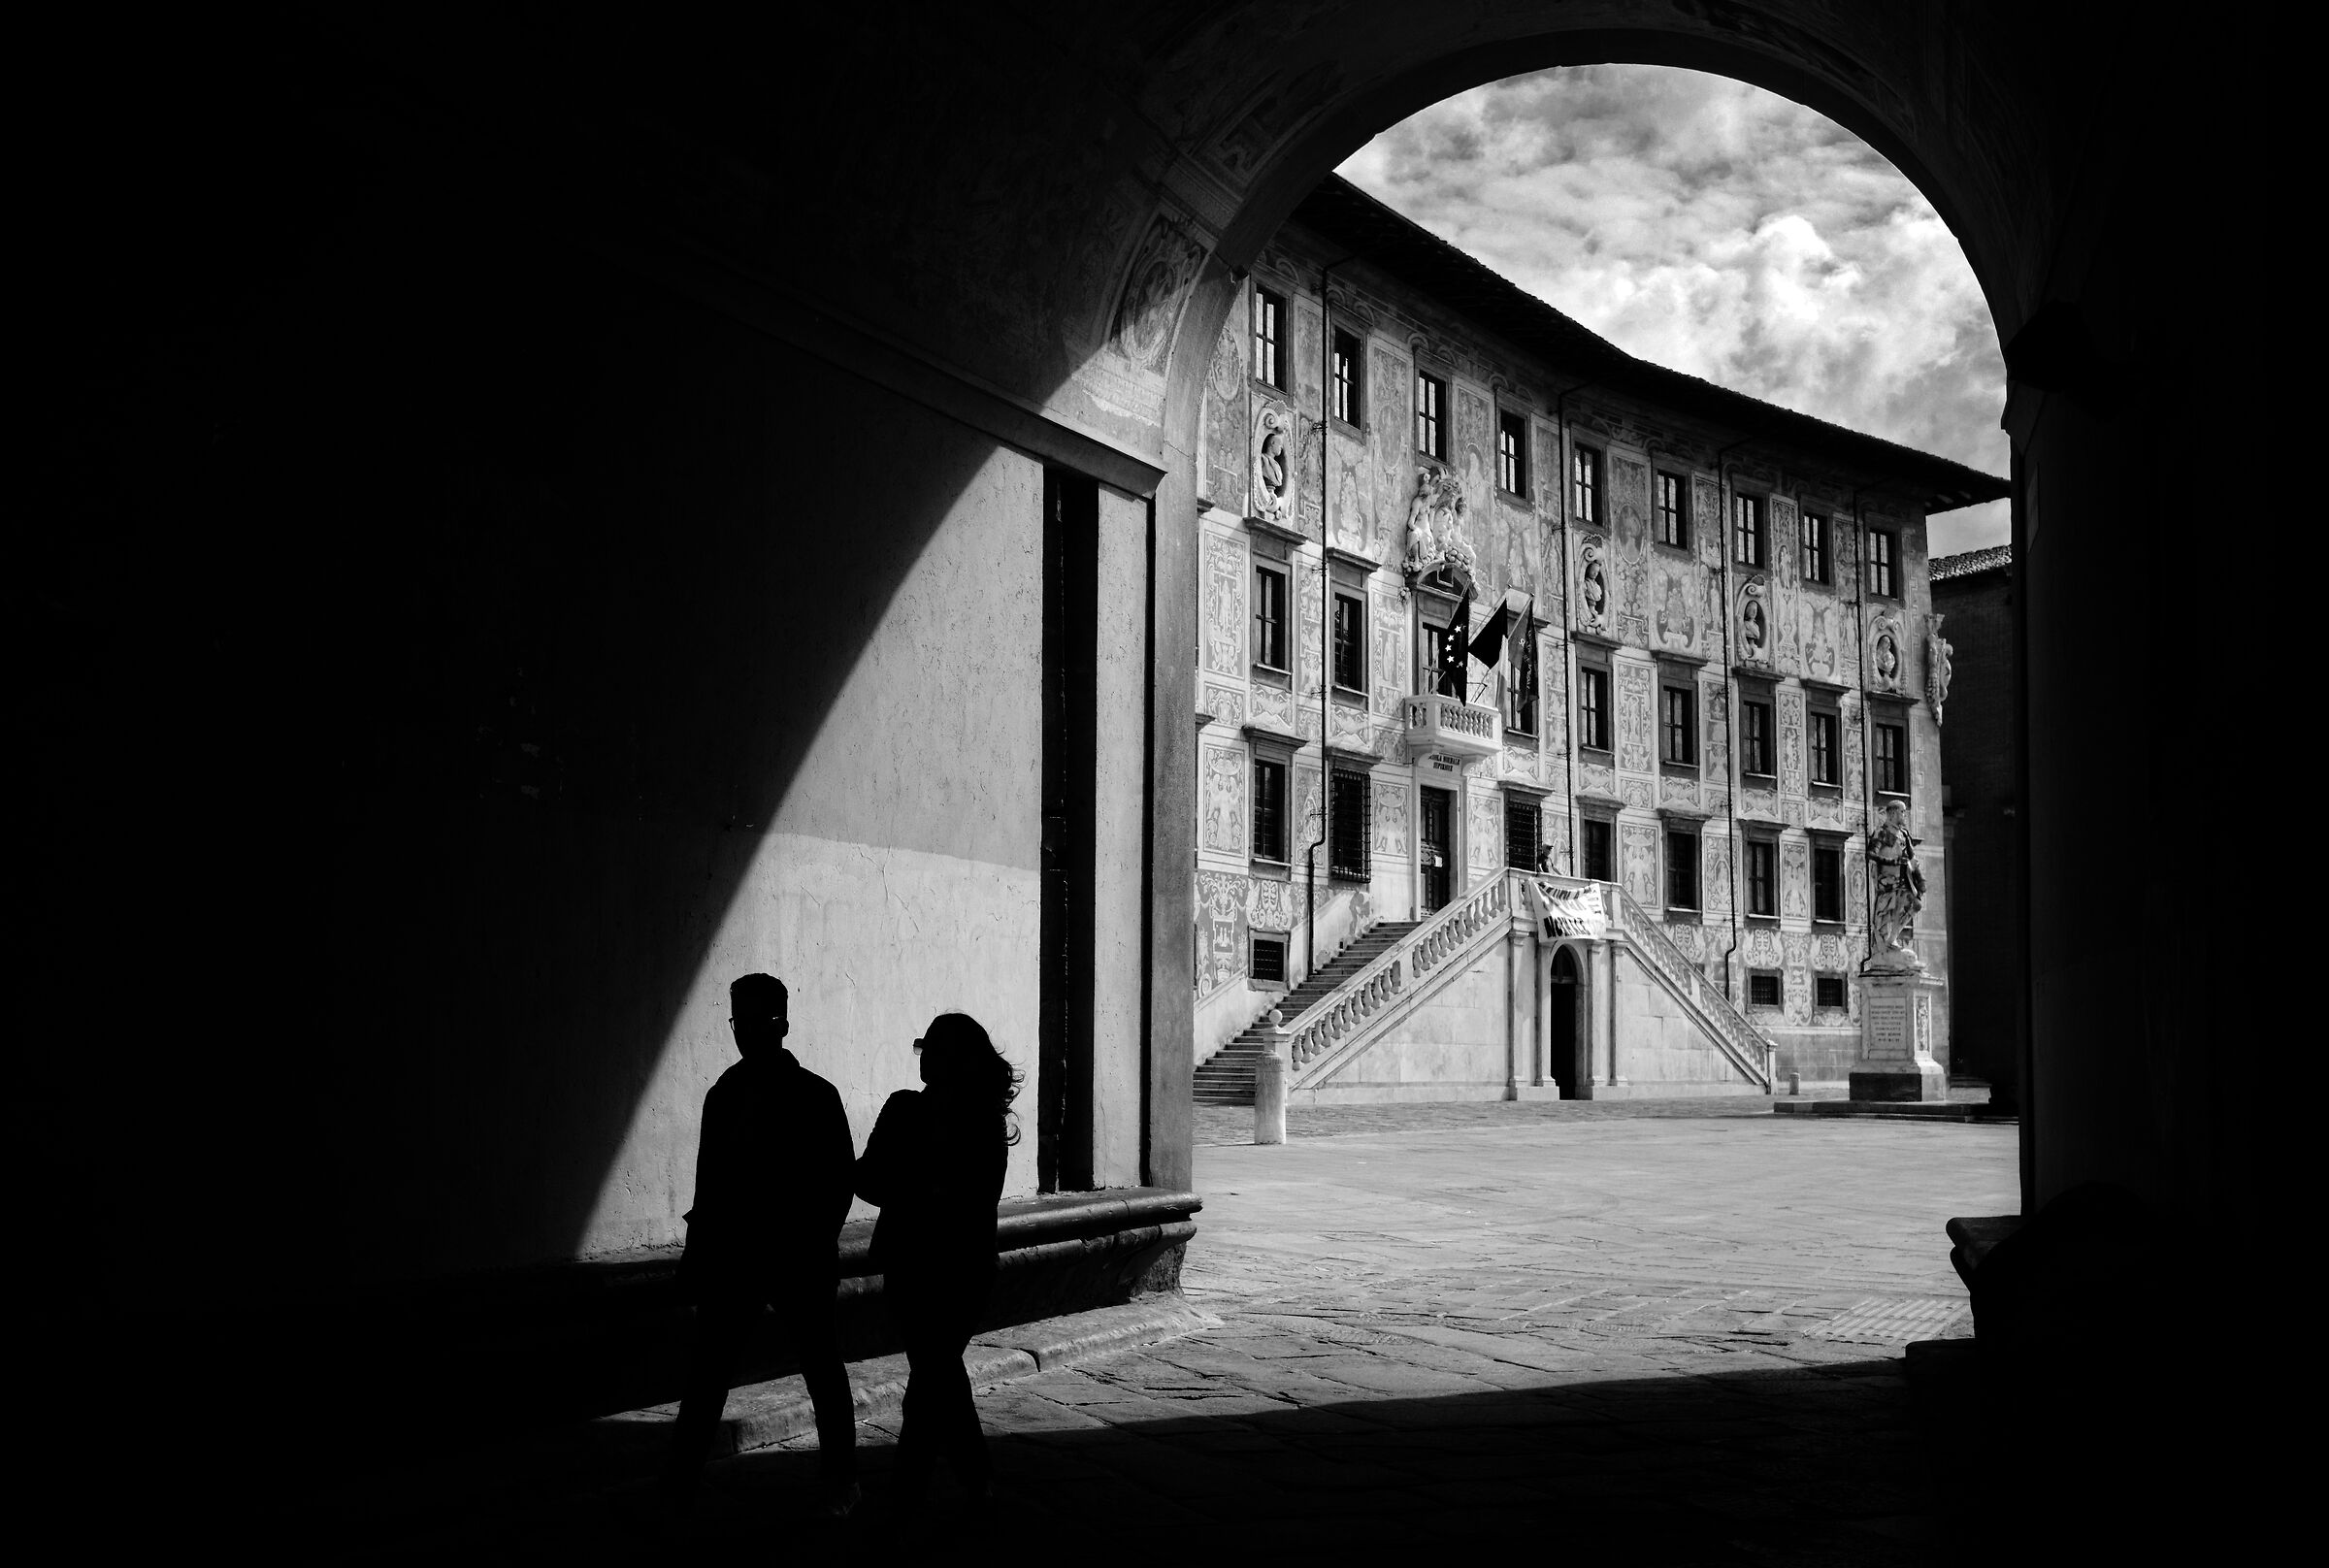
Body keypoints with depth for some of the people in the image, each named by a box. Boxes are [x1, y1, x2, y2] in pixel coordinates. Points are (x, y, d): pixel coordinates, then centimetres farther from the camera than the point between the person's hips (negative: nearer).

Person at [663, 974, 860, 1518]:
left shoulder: (816, 1097, -4)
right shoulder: (723, 1096, 7)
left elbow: (839, 1181, -5)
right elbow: (709, 1186, 9)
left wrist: (817, 1248, -13)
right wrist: (698, 1258, 5)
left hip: (800, 1263, -3)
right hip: (730, 1260, 3)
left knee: (824, 1373, 8)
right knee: (705, 1378, 1)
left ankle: (841, 1482, 22)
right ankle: (675, 1492, 6)